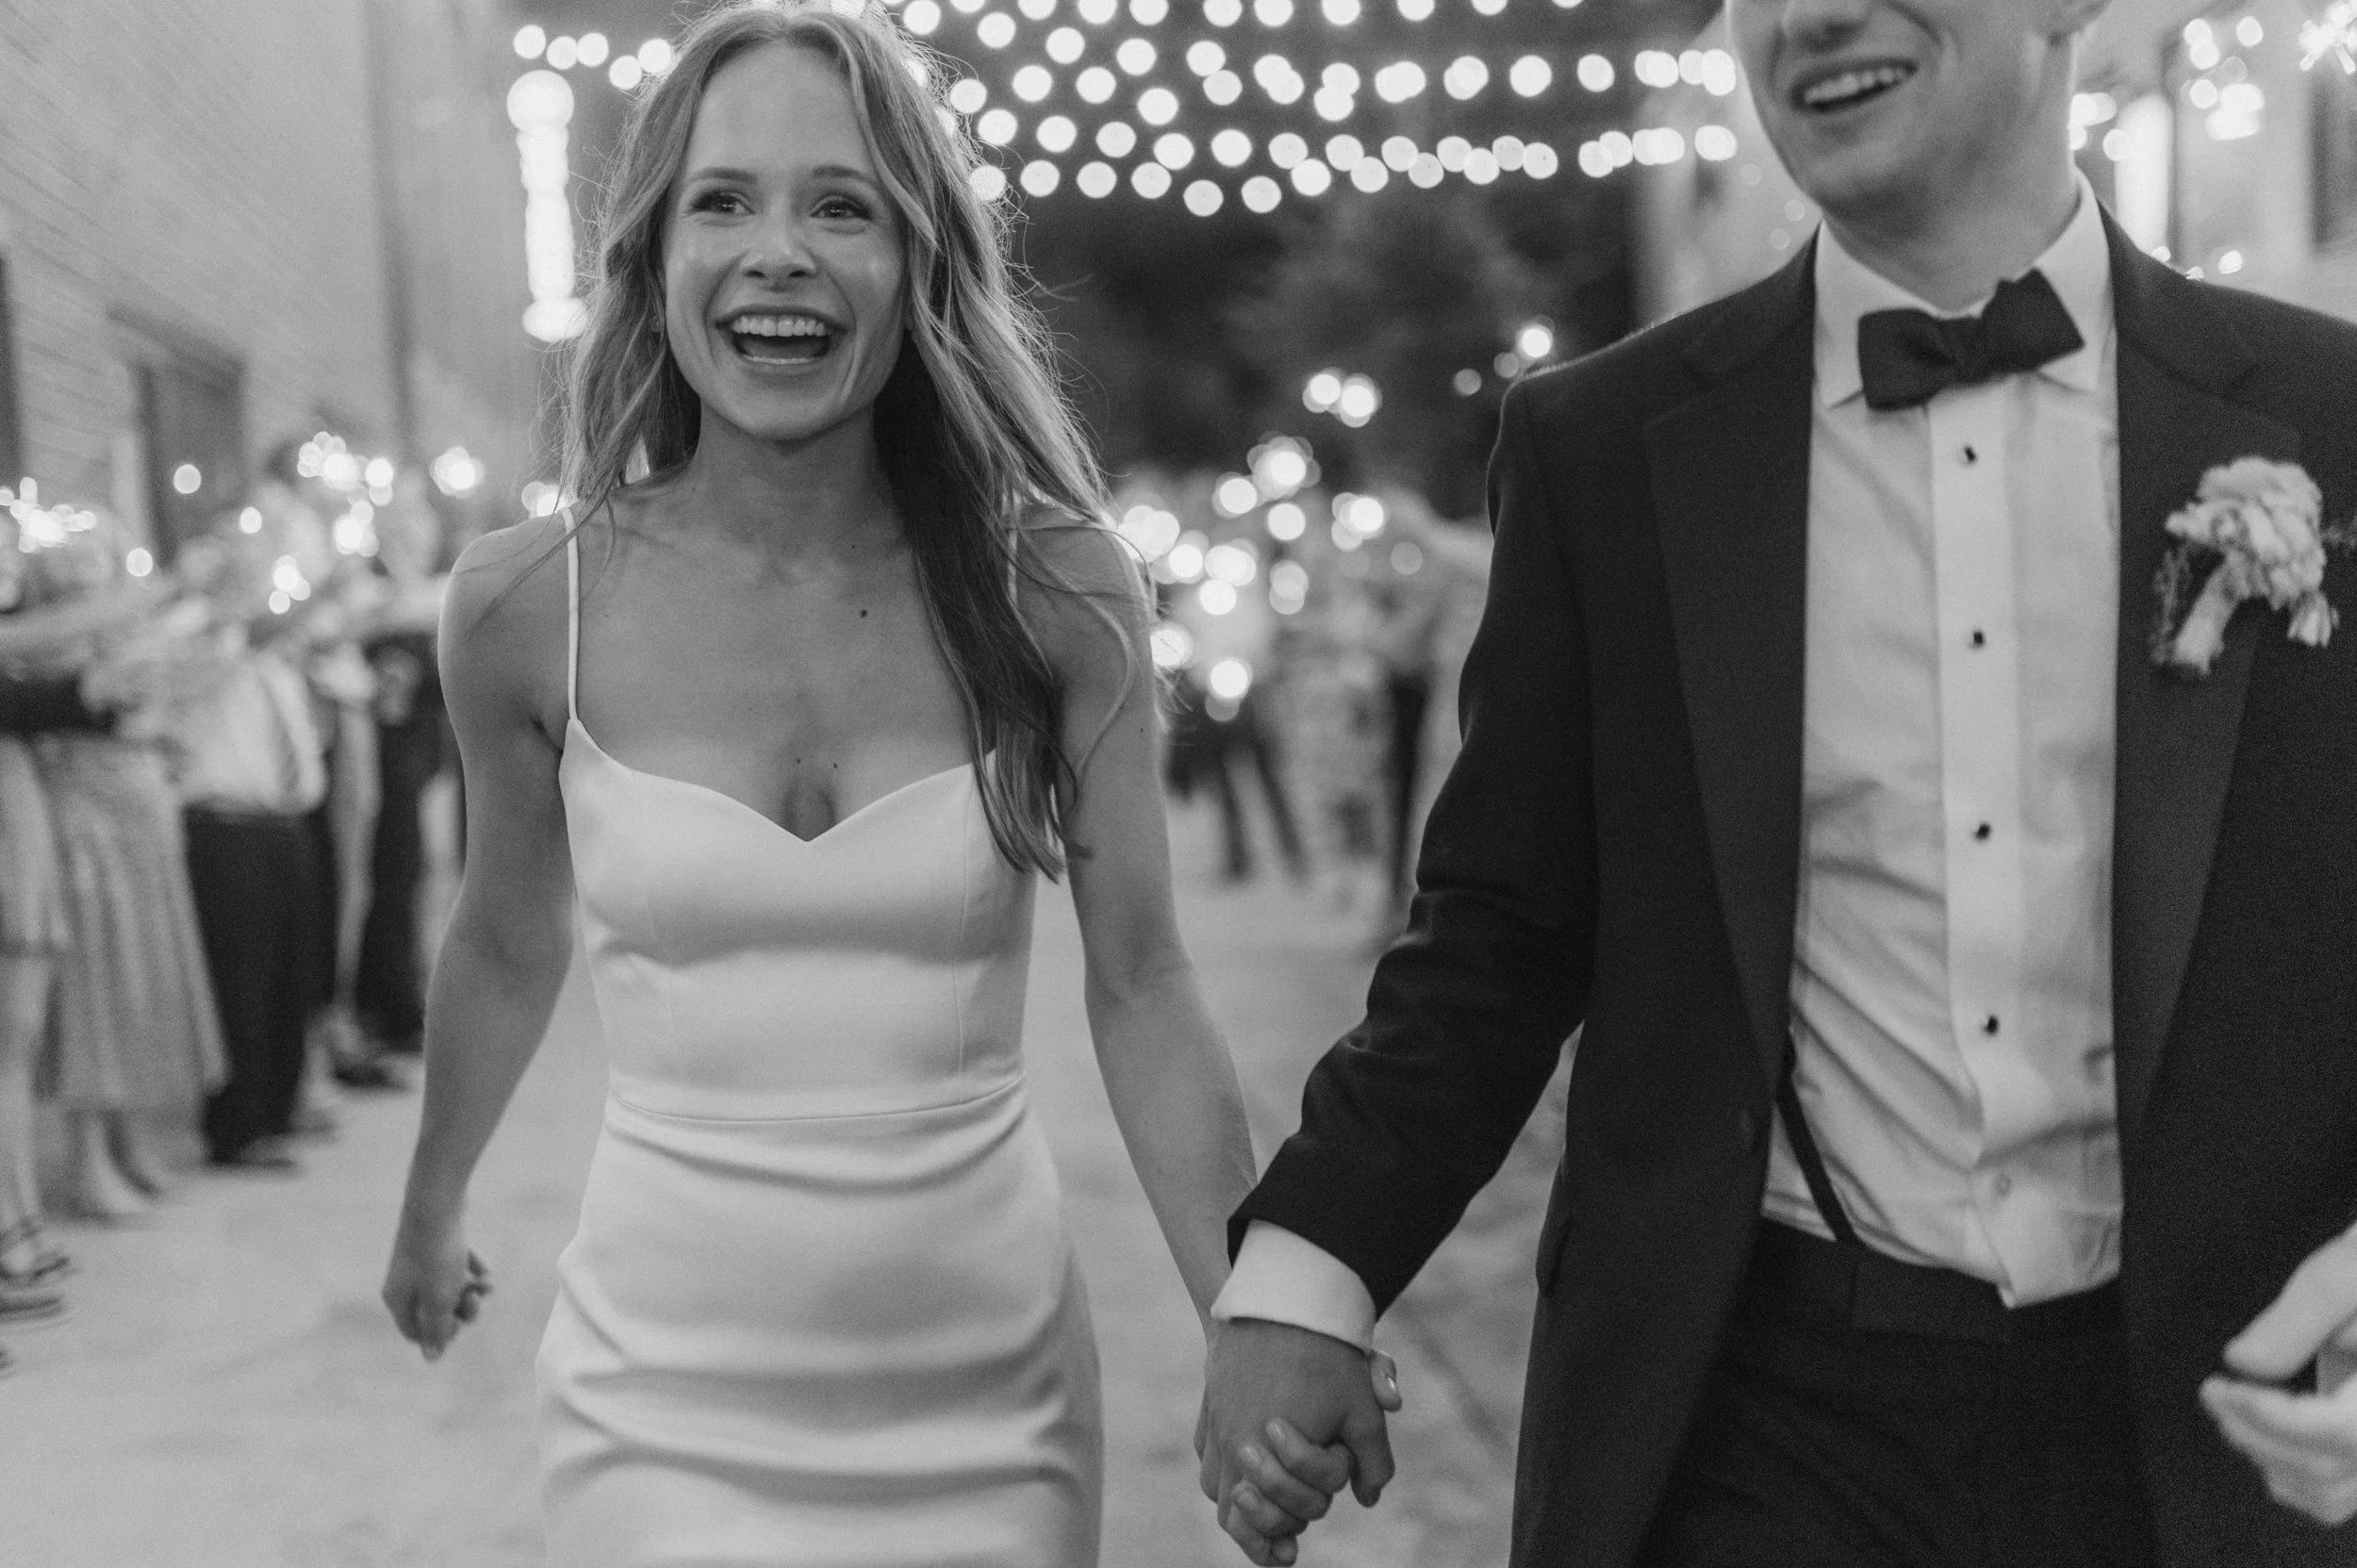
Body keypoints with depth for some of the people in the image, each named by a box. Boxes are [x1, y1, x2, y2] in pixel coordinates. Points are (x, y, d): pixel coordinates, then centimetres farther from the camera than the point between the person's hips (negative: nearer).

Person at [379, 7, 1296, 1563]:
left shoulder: (1060, 594, -8)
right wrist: (431, 1217, 23)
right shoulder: (527, 605, -7)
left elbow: (1143, 990, -3)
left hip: (993, 1399, 1)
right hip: (670, 1409, -1)